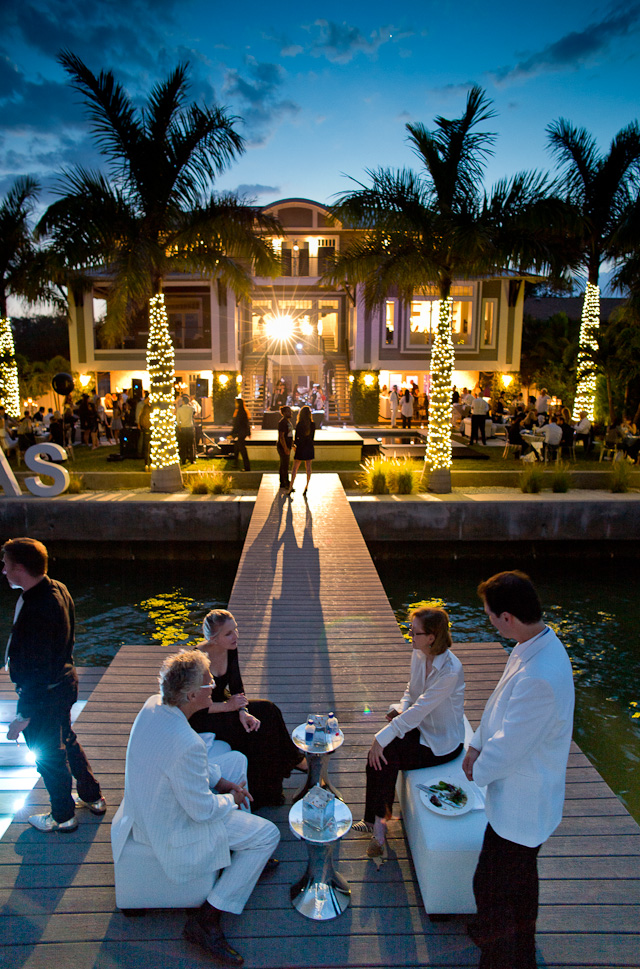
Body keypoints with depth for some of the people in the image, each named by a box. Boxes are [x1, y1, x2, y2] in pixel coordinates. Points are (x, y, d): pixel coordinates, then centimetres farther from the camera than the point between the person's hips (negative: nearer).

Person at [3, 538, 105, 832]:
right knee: (66, 742, 27)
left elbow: (37, 669, -28)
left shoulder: (35, 611, -32)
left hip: (44, 695, -9)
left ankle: (62, 817, 36)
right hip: (65, 680, 9)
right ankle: (93, 797, 44)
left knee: (50, 757, 14)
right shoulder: (58, 589, -3)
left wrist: (24, 714, -19)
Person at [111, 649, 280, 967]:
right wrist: (230, 800, -5)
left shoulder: (152, 705, -12)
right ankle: (206, 918, 6)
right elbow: (203, 810, -25)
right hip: (172, 831, -9)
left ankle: (245, 859, 36)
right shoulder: (186, 744, -38)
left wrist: (219, 780, 2)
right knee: (268, 834, 1)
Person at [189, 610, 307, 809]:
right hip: (199, 719, -7)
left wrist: (242, 711, -21)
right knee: (251, 731, -21)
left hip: (220, 706, 7)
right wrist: (228, 706, -21)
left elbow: (236, 687, -3)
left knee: (266, 710, -10)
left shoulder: (231, 649, -9)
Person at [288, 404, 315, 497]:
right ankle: (306, 487, 6)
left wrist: (294, 444, 10)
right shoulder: (313, 425, -2)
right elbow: (312, 437, 5)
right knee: (308, 467, 9)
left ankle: (291, 487, 1)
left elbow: (296, 438, -10)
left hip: (300, 448, -3)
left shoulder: (299, 425, -13)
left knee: (295, 468, 5)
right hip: (309, 447, 3)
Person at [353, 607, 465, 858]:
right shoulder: (418, 655, -4)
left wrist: (382, 737, -27)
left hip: (442, 742, -7)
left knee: (384, 756, -19)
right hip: (420, 727, 7)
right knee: (378, 754, -15)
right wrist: (401, 708, -9)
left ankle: (376, 820, 5)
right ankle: (376, 821, 3)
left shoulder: (450, 670, -29)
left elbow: (419, 710, -29)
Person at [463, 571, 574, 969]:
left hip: (521, 803, -10)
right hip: (526, 795, 10)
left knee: (493, 885, 11)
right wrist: (477, 745, 6)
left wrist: (478, 770, -9)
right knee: (520, 878, 30)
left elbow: (508, 745, -28)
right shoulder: (542, 642, -6)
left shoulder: (539, 678, -39)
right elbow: (502, 704, 5)